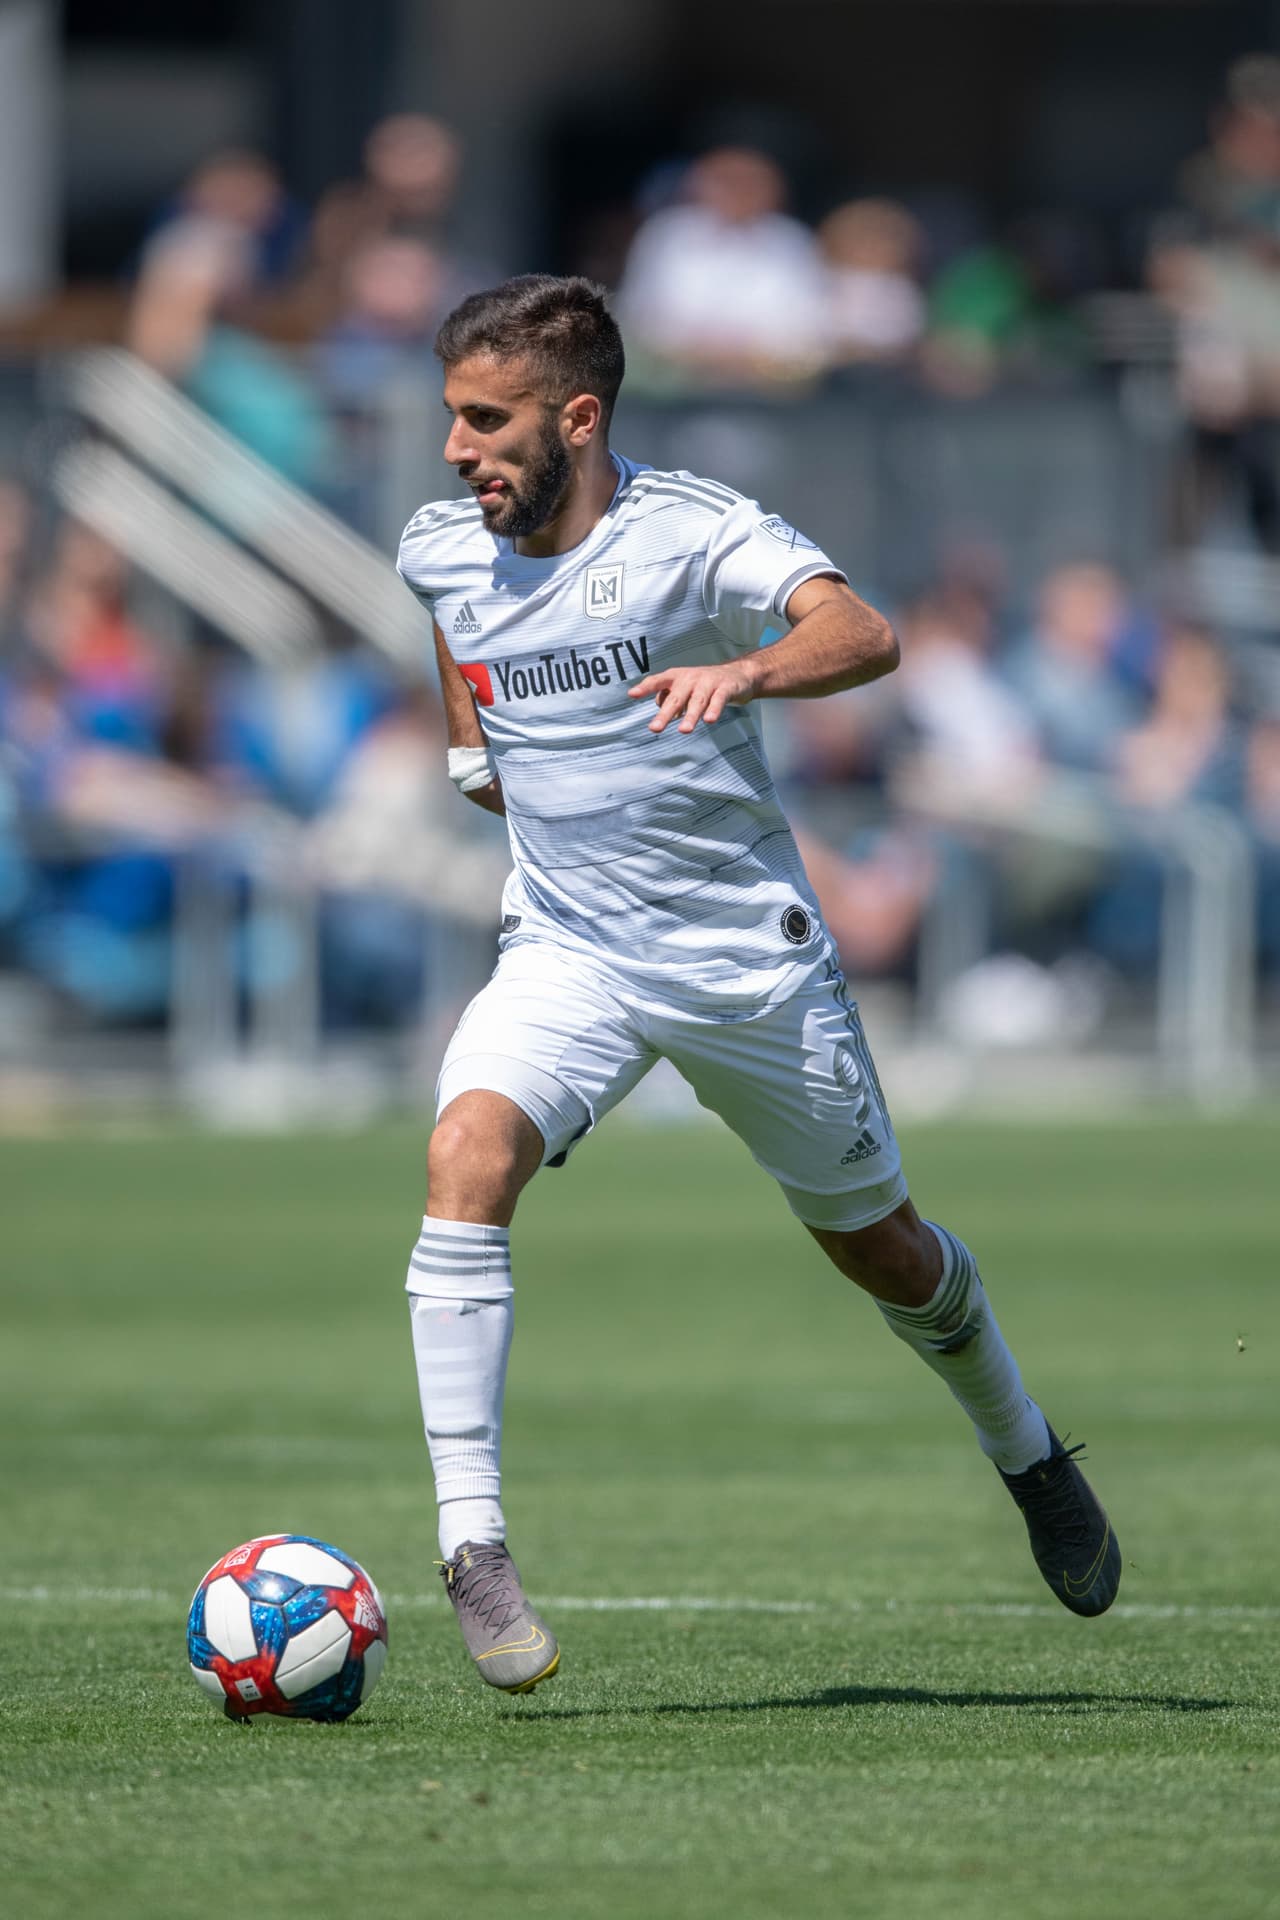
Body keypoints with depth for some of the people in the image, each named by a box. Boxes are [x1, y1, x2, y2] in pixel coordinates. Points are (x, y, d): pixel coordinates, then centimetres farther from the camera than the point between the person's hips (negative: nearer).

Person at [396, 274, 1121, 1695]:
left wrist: (744, 673, -56)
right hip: (565, 953, 3)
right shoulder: (441, 550, -3)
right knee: (467, 1155, -27)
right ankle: (471, 1543, -27)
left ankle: (1026, 1454, 44)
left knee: (875, 1245, 13)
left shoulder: (692, 533, -18)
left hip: (749, 956, -3)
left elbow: (861, 634, -37)